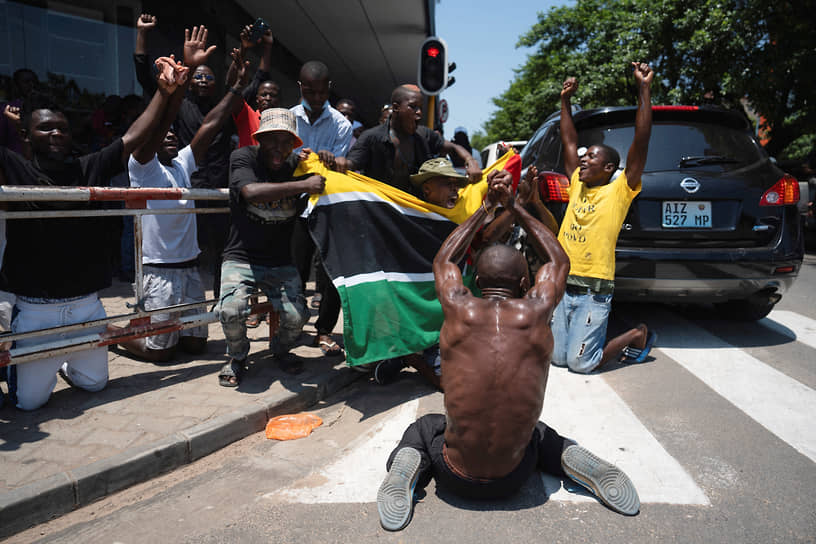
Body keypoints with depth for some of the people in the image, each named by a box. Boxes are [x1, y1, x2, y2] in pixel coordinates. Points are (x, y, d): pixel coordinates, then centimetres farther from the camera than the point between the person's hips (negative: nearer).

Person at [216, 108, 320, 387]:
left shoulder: (296, 164, 3)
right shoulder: (243, 157, -7)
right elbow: (251, 192, -29)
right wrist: (304, 185, -31)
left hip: (281, 263, 3)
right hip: (241, 259, -3)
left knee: (296, 316, -18)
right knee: (231, 311, -27)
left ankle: (281, 350, 20)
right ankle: (237, 357, 9)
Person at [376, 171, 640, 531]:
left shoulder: (459, 309, -9)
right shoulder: (535, 313, -7)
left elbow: (443, 260, 15)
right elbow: (558, 260, 15)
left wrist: (487, 207, 22)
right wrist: (514, 208, 19)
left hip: (457, 479, -1)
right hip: (513, 480, 2)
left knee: (422, 428, 31)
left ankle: (408, 463, -1)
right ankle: (573, 458, 5)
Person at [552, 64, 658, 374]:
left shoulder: (619, 191, -4)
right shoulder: (577, 185, 11)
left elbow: (641, 142, -11)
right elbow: (569, 141, 19)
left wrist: (644, 89, -12)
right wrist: (565, 101, 19)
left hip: (594, 292, -6)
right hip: (563, 285, 6)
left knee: (580, 363, -6)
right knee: (558, 357, 9)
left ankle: (637, 336, 18)